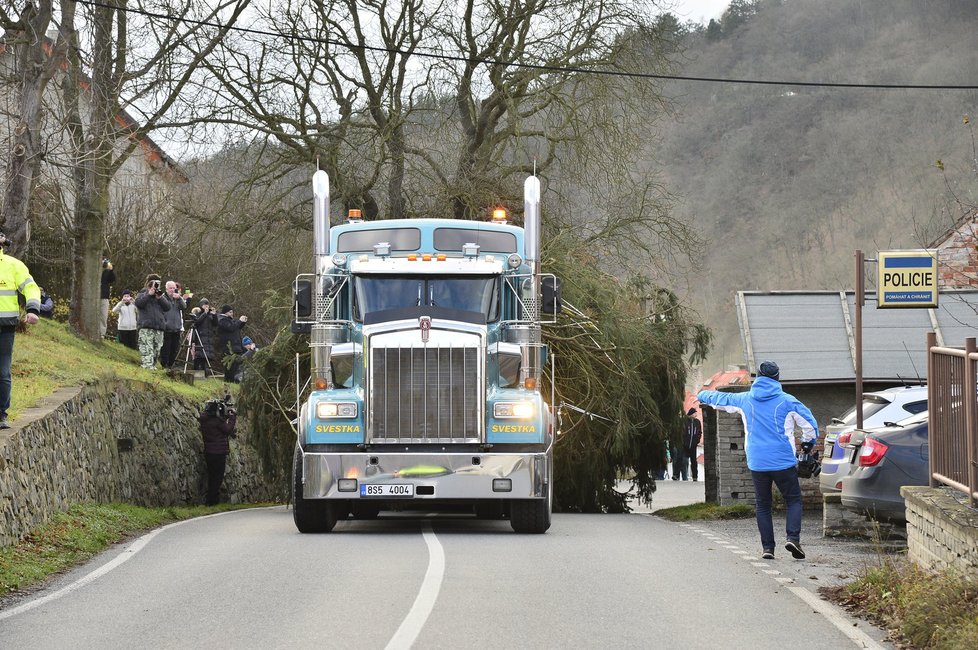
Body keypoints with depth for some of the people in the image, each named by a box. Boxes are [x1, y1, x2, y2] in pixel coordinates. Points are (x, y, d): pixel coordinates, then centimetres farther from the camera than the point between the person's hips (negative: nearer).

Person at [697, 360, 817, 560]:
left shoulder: (744, 400, 6)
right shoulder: (787, 401, -3)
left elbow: (721, 399, 23)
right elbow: (809, 422, 0)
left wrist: (703, 396, 44)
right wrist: (808, 441, 21)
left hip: (757, 463, 3)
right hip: (783, 461, -3)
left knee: (762, 505, 10)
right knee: (793, 500, 5)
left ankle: (767, 547, 2)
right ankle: (792, 538, -16)